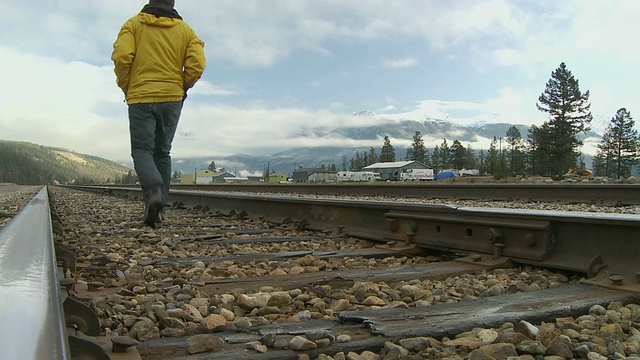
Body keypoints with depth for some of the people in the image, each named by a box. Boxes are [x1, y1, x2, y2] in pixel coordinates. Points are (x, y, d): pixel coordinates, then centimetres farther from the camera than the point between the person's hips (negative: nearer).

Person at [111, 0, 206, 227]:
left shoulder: (133, 24, 4)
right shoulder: (185, 30, 8)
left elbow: (121, 57, -10)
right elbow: (197, 64, -5)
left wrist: (126, 87, 5)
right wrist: (182, 87, 11)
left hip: (140, 98, -2)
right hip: (172, 99, 2)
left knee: (142, 150, 0)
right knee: (162, 152, 12)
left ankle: (153, 192, -27)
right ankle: (159, 207, 13)